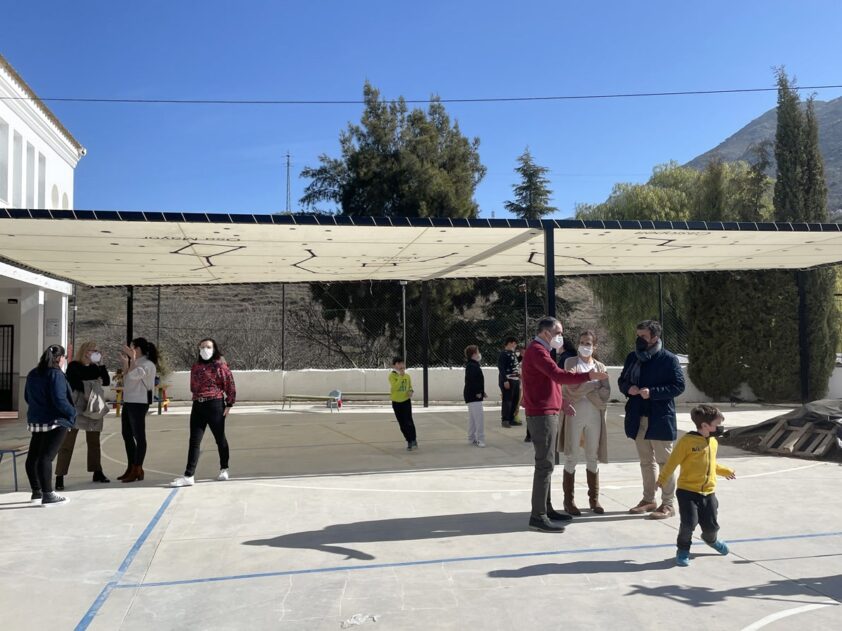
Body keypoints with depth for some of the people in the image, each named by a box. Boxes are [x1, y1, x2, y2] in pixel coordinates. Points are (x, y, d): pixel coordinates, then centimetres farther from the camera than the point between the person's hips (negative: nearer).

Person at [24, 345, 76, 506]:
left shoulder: (33, 374, 10)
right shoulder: (56, 374, -15)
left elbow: (27, 397, 18)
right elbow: (59, 399, -22)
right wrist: (72, 412, -9)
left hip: (35, 420, 9)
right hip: (55, 421, -8)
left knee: (33, 456, 13)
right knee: (46, 457, -10)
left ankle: (37, 491, 25)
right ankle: (47, 495, -8)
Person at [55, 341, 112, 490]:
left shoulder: (94, 368, 13)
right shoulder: (73, 365, -4)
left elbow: (106, 381, 2)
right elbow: (84, 375, -22)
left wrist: (101, 364, -3)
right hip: (75, 408, -6)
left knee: (94, 441, 13)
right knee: (67, 442, -7)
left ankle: (97, 472, 23)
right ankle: (60, 477, -6)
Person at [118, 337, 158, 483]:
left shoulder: (148, 364, -10)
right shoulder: (136, 363, 18)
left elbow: (133, 375, -26)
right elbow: (126, 380, 21)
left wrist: (132, 358, -16)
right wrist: (125, 362, 16)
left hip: (138, 403, -10)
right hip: (128, 402, 10)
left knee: (139, 436, -6)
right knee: (127, 435, 12)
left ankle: (138, 470, -4)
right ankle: (130, 468, 19)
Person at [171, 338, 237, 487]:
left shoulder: (220, 365, -4)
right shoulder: (196, 366, 11)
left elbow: (230, 385, -6)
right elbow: (193, 385, 19)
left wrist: (229, 404, -8)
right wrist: (196, 397, 12)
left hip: (215, 405, -5)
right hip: (197, 406, 5)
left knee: (219, 438, 8)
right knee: (194, 441, -1)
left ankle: (224, 470, 25)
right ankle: (189, 476, -3)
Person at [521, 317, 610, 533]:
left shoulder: (540, 351, 19)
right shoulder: (537, 351, -15)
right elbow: (558, 375, -27)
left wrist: (560, 402, 17)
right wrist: (589, 376, -27)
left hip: (546, 413, 11)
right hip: (541, 415, -11)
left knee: (546, 463, 14)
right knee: (544, 464, -10)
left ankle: (546, 509, 22)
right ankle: (538, 517, -9)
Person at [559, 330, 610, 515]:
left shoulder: (600, 367, 11)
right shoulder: (571, 362, 3)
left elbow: (606, 393, -2)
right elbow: (572, 385, -13)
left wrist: (584, 389, -10)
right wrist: (595, 384, -9)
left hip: (594, 416, 3)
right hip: (574, 414, -3)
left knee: (593, 458, 10)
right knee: (571, 457, 0)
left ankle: (594, 498, 21)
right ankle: (568, 500, 7)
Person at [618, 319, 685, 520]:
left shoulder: (668, 359, -9)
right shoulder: (632, 357, 9)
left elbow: (679, 386, -12)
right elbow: (622, 380, 17)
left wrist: (652, 392, -21)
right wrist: (628, 388, -6)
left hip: (660, 419, -6)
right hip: (638, 418, 6)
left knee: (664, 462, 2)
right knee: (646, 462, 16)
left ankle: (668, 504, 10)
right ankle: (649, 499, 27)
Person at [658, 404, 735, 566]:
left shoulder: (713, 442, 8)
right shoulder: (687, 441, -14)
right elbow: (673, 462, -12)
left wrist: (725, 471, 34)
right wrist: (662, 479, -14)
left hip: (708, 492, 6)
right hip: (687, 491, -6)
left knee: (711, 525, 9)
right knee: (689, 523, -13)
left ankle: (711, 539, 45)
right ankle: (683, 550, 13)